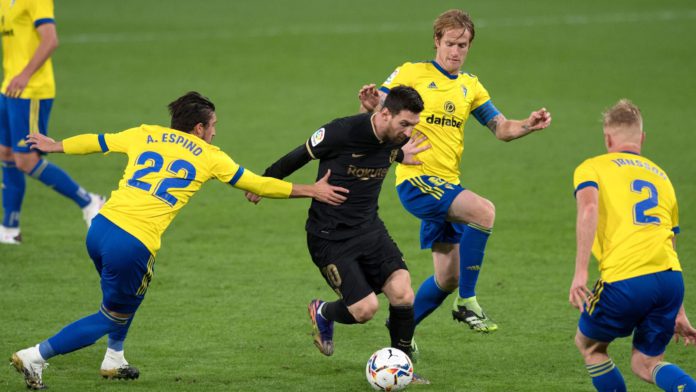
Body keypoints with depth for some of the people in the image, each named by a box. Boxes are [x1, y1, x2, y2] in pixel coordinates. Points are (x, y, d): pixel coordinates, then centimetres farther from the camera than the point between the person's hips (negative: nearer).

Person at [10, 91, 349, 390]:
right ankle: (35, 357, -1)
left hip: (101, 227, 6)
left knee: (133, 291, 34)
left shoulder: (145, 135, 15)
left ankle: (114, 360, 38)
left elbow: (94, 142, 26)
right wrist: (311, 191, 21)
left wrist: (55, 146, 44)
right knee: (111, 318, 9)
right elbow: (258, 185, 12)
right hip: (133, 245, -6)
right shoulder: (209, 157, 6)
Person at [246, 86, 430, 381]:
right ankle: (322, 314, 23)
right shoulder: (341, 132, -23)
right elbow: (298, 157, -7)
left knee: (402, 292, -14)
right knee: (365, 309, -13)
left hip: (369, 228, 6)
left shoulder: (397, 140, -5)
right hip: (330, 237, -6)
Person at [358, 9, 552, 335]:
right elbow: (376, 113, -6)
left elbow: (502, 129, 10)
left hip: (447, 185, 7)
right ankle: (467, 302, -22)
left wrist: (527, 125, -10)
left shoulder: (470, 86, 14)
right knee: (483, 210, -30)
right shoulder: (411, 73, -3)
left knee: (448, 278, 7)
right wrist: (370, 106, -30)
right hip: (416, 180, -7)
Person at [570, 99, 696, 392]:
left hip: (624, 280, -5)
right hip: (671, 279, 5)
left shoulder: (591, 168, 12)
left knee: (588, 344, 22)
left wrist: (580, 273, -17)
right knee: (645, 364, 18)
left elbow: (589, 208, -11)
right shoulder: (661, 175, 28)